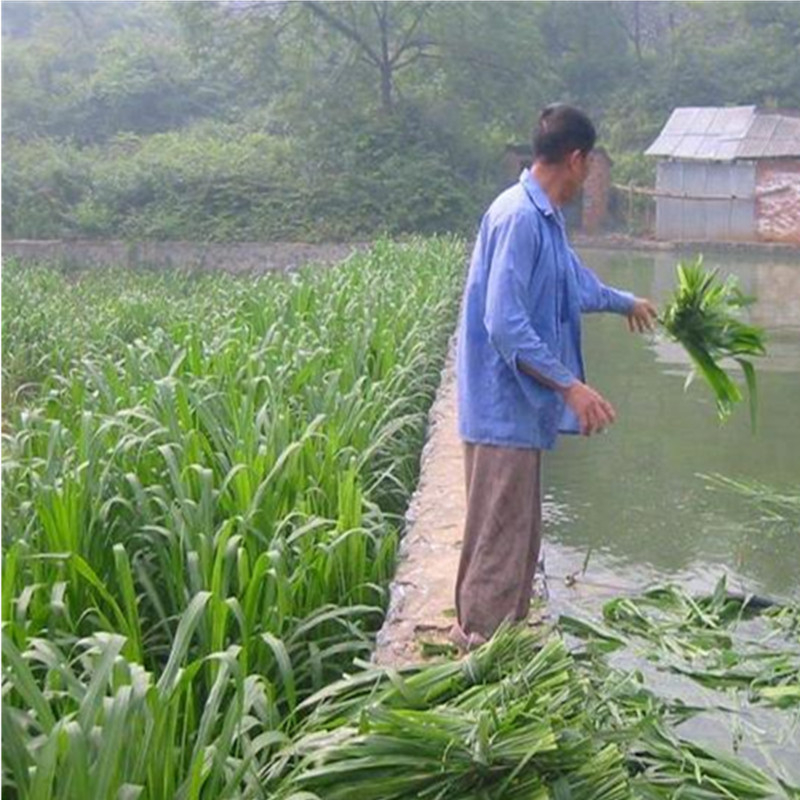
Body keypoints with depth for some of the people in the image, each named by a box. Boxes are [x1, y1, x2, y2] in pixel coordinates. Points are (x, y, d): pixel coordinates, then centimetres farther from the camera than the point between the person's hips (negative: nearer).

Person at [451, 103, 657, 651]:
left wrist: (628, 302, 50)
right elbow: (504, 322, -25)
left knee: (520, 536, 18)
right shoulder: (518, 217, -18)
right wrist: (570, 386, -26)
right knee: (500, 540, -4)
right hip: (503, 411, -11)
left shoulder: (546, 218, 14)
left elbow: (576, 283, 33)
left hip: (523, 410, 11)